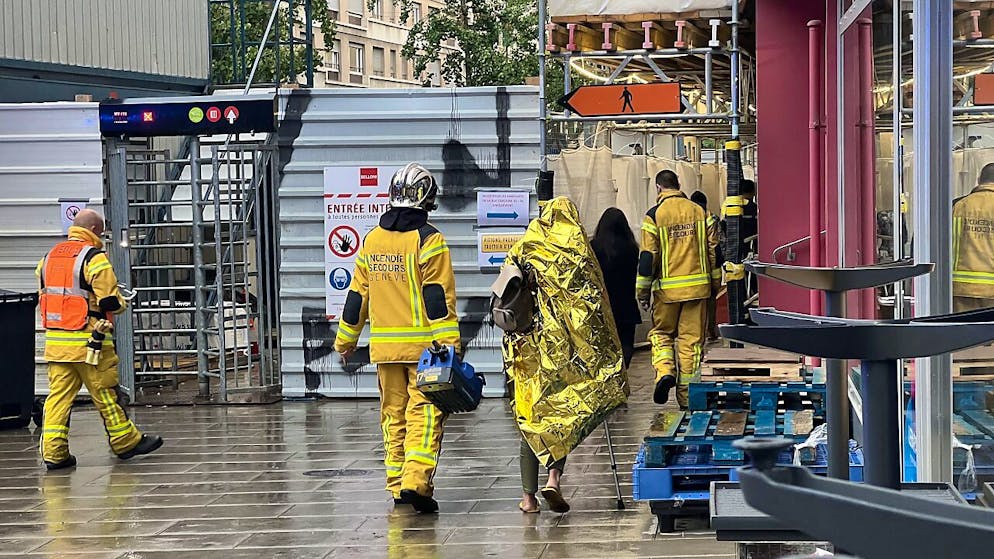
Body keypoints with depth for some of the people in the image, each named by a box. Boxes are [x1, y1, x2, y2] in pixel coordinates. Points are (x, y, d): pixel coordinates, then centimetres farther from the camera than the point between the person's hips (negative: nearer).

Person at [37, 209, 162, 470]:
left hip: (55, 340, 6)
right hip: (88, 340, -6)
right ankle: (125, 441, 18)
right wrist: (122, 302, 6)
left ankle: (54, 452, 0)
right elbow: (110, 302, -15)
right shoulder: (94, 257, -11)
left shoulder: (49, 256, 12)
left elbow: (43, 297, 18)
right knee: (106, 394, 6)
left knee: (58, 394, 5)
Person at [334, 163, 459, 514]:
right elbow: (439, 296, -13)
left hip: (385, 346, 5)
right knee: (425, 412, -5)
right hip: (423, 344, -5)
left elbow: (357, 295, 15)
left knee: (394, 413, 13)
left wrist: (346, 340, 24)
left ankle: (397, 486, 16)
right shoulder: (428, 240, -8)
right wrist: (449, 341, -15)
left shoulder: (372, 241, 10)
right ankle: (416, 481, -19)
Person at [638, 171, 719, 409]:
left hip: (667, 287, -2)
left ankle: (665, 371, -10)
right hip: (697, 286, 2)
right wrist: (715, 282, 16)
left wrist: (642, 291, 1)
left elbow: (648, 256, -6)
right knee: (692, 339, 6)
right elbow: (714, 249, 7)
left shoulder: (654, 215, -5)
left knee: (661, 333, 16)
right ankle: (687, 396, 8)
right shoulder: (699, 212, 5)